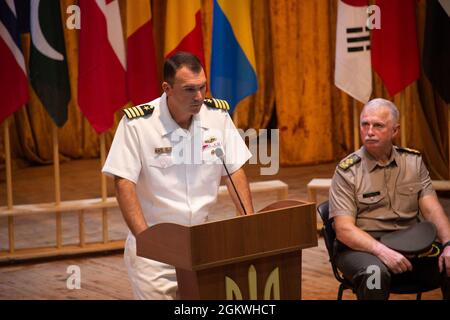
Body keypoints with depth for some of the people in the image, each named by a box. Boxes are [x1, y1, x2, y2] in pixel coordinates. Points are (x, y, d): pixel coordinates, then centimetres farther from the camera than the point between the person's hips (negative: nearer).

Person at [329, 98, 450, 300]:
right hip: (364, 247, -4)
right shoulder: (347, 171, -3)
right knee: (375, 273, -38)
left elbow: (432, 211, 3)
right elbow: (344, 230, -10)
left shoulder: (413, 161, 9)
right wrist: (383, 252, -25)